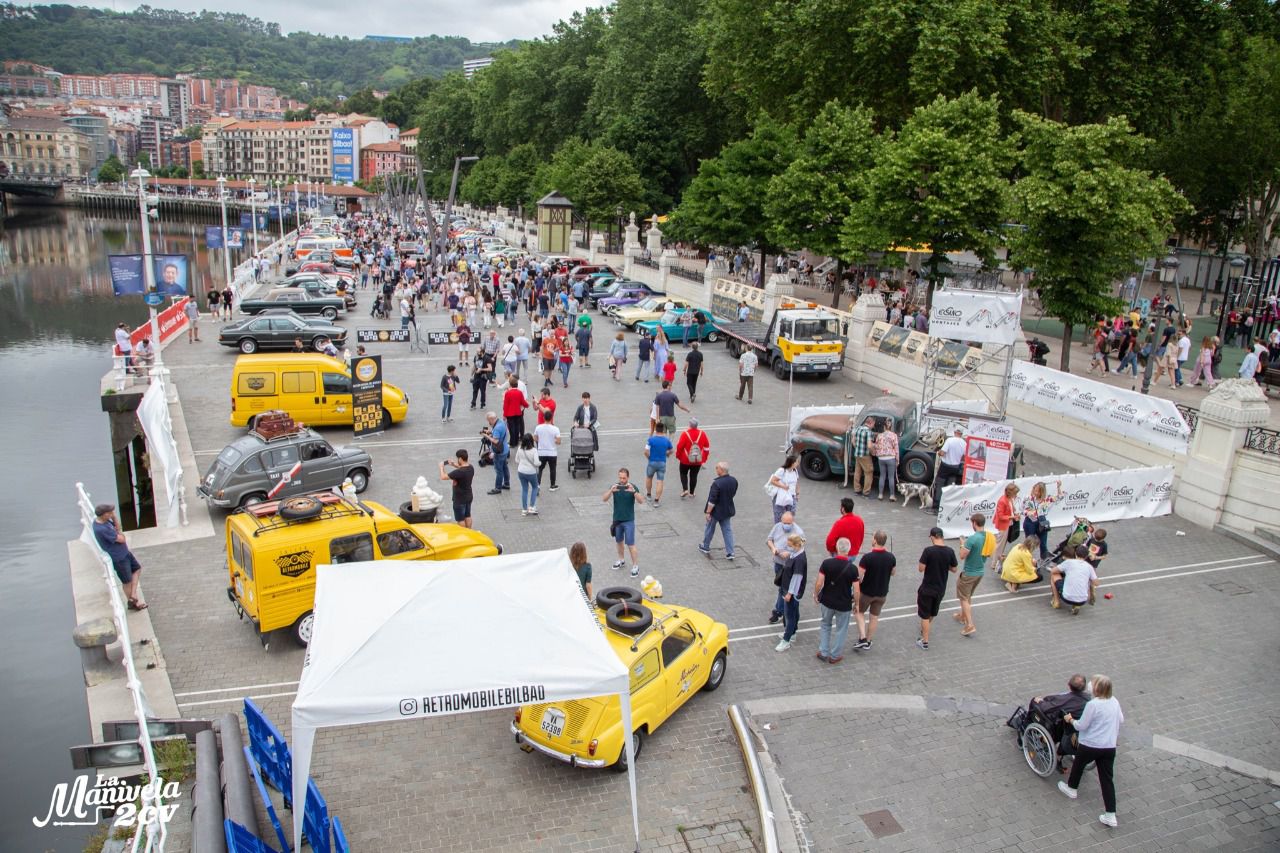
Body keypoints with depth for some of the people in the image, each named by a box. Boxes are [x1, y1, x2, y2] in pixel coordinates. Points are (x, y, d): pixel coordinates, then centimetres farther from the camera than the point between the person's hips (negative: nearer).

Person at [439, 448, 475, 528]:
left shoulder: (458, 472, -33)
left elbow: (443, 477, -26)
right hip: (468, 497, 8)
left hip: (460, 499, -8)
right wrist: (454, 465, 7)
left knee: (460, 519, 9)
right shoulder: (471, 467, -7)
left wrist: (441, 467, -9)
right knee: (467, 516, 23)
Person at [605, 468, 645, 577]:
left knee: (631, 544, -4)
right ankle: (621, 560, 38)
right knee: (619, 541, 19)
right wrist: (611, 491, -34)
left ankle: (635, 566, 4)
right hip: (617, 520, 4)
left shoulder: (632, 487, -11)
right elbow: (604, 499, -14)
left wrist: (633, 491, -40)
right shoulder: (615, 487, -4)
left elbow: (641, 501, -23)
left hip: (629, 521, -4)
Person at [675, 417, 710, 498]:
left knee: (683, 473, 18)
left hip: (685, 460, -2)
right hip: (698, 461, 2)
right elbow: (707, 447, 3)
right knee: (694, 476, 15)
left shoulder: (685, 434, -16)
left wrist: (678, 456, 6)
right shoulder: (702, 434, -6)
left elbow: (679, 446, -11)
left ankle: (685, 489, 2)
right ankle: (691, 493, 20)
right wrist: (704, 458, 15)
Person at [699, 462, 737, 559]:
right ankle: (730, 552, 11)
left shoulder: (716, 483, -29)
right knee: (727, 530, 13)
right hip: (727, 510, 6)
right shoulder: (734, 481, -6)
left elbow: (712, 500, -25)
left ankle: (705, 547, 35)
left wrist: (708, 512, -16)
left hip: (716, 511, -6)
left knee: (710, 529, 16)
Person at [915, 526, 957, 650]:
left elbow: (921, 569, -18)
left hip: (927, 588, -5)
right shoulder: (950, 552, -9)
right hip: (941, 589, 5)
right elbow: (954, 569, 2)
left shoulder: (928, 550, -21)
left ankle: (925, 642, 12)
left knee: (925, 615, 8)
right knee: (932, 613, 26)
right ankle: (924, 630, 48)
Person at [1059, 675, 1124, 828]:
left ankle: (1072, 788, 46)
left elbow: (1081, 725, -15)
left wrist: (1071, 720, 4)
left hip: (1090, 746, -5)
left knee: (1078, 764, 24)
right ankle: (1110, 816, 6)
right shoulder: (1115, 702, 0)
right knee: (1107, 779, 7)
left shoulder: (1092, 704, -21)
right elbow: (1121, 721, 16)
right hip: (1110, 747, 5)